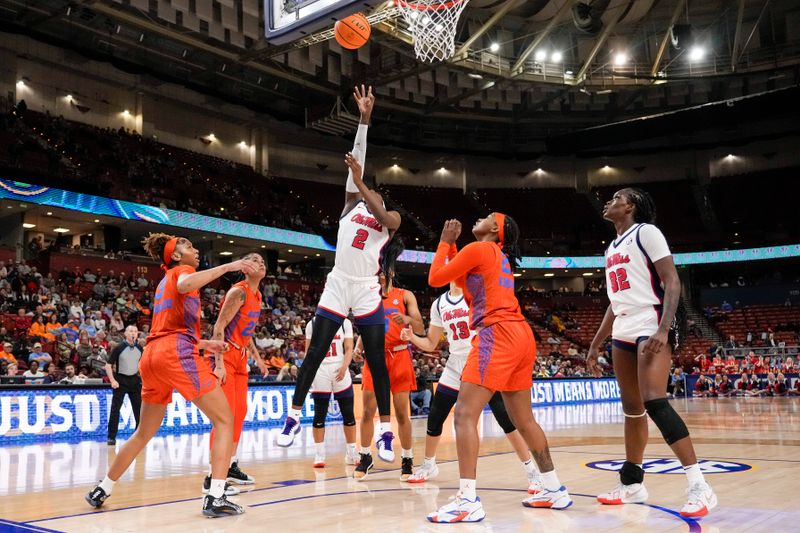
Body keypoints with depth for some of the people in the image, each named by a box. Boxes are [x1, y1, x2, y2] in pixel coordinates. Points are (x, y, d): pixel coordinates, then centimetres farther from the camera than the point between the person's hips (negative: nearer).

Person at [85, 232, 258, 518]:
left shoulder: (164, 282, 30)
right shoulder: (181, 270, 6)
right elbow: (185, 285, -21)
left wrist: (203, 344, 28)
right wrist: (226, 267, -20)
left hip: (152, 356, 9)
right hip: (177, 354, -8)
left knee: (144, 432, 23)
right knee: (224, 420, -4)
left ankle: (102, 490, 28)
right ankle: (215, 498, -14)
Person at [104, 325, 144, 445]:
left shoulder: (139, 348, 3)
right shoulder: (119, 348, -9)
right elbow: (108, 365, -7)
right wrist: (112, 380, -15)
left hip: (135, 380, 4)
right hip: (121, 380, -4)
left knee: (139, 408, 5)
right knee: (115, 408, -5)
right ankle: (111, 437, 1)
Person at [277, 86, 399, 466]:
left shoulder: (391, 218, 9)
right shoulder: (352, 203, 12)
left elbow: (382, 217, -17)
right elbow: (358, 156, 7)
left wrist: (361, 183, -24)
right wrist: (364, 118, 3)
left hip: (366, 292, -1)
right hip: (337, 286, 2)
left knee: (376, 362, 0)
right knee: (315, 354, 2)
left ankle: (386, 432, 6)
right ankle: (294, 417, 13)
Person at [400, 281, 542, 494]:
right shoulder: (439, 304, 8)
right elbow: (430, 344, 13)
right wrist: (412, 338, -5)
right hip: (455, 370, 5)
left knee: (506, 420, -11)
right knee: (434, 420, 7)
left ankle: (531, 471, 0)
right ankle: (429, 466, 31)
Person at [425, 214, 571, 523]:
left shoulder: (479, 249, -2)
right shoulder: (501, 257, 24)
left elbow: (435, 279, 3)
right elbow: (465, 280, 35)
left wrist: (445, 242, 15)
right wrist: (452, 246, 32)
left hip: (497, 334, -10)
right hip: (520, 335, 10)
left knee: (465, 414, -13)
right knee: (523, 419, 17)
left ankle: (468, 501, -20)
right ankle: (554, 490, 24)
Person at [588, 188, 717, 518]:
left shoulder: (645, 231, -4)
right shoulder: (612, 248, 20)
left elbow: (672, 281, -12)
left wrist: (663, 329, -25)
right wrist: (595, 344, 23)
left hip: (651, 327, -9)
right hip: (623, 332, 9)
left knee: (654, 402, -20)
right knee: (632, 408, 12)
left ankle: (699, 487, -17)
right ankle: (632, 484, 21)